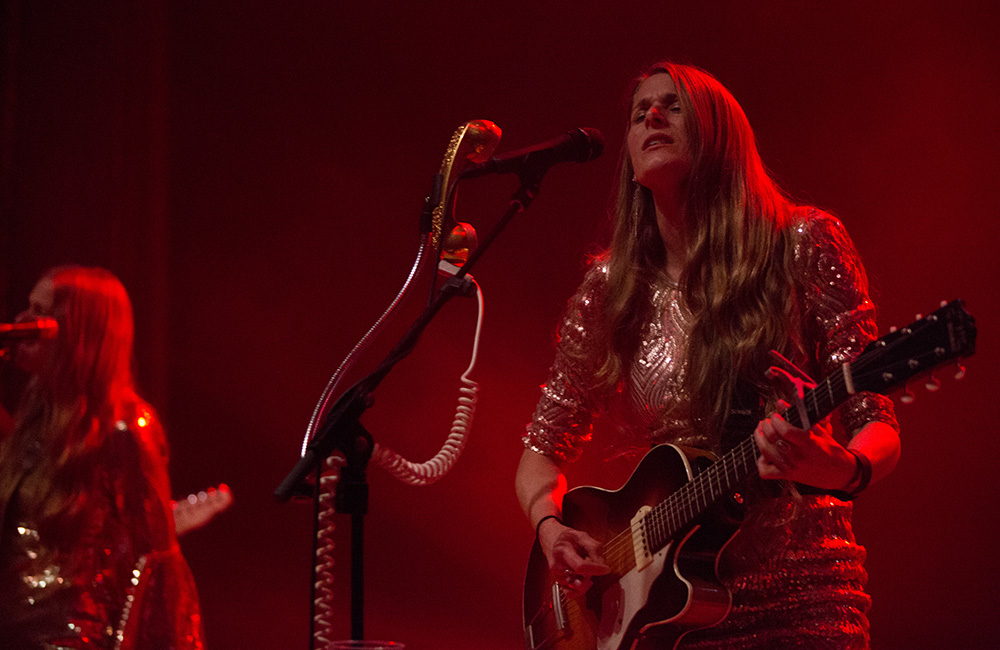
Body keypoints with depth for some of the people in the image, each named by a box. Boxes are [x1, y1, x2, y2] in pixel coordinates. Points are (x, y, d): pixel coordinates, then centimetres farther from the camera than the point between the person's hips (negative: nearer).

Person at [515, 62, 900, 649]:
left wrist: (842, 470, -26)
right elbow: (543, 452, 14)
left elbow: (877, 427, -4)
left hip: (796, 593, -3)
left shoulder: (804, 244, -2)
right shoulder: (611, 289, 6)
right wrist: (550, 526, -7)